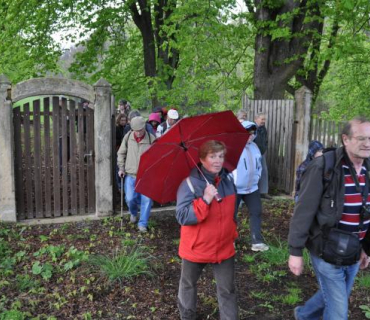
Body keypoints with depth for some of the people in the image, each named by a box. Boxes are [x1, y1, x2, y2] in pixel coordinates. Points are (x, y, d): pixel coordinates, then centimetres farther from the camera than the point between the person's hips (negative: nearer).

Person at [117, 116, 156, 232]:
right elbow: (121, 153, 12)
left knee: (147, 199, -5)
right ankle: (133, 213, 31)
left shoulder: (151, 139, -7)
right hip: (130, 174, 1)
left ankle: (143, 223, 11)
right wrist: (121, 168, 6)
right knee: (130, 198, -4)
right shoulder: (128, 137, 0)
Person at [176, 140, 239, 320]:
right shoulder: (189, 183, -19)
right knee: (188, 285, 20)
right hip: (195, 248, -3)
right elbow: (182, 216, -26)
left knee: (227, 290, 10)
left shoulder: (228, 180, -1)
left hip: (224, 248, 3)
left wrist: (233, 234, 17)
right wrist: (205, 200, -33)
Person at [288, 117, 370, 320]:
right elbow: (303, 211, -18)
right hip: (327, 253, -7)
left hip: (353, 254, 7)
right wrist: (295, 251, -15)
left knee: (334, 300, 24)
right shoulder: (323, 167, -20)